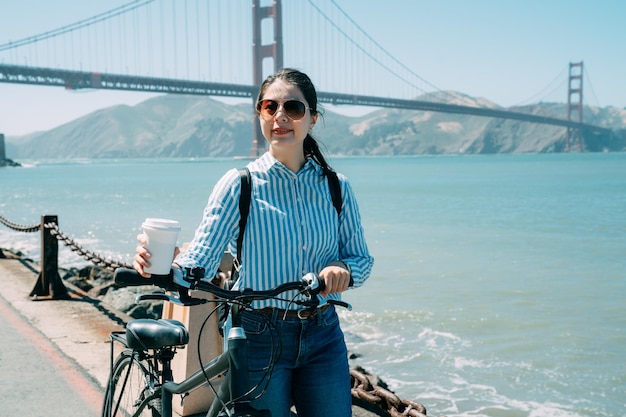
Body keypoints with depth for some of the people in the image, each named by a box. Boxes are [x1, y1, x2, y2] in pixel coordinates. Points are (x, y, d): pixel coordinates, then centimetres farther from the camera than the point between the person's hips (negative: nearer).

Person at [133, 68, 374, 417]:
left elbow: (362, 259, 6)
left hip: (324, 337, 3)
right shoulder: (239, 185, -8)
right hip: (259, 339, -2)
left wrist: (343, 269, -17)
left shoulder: (336, 187, 0)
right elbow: (200, 263, -14)